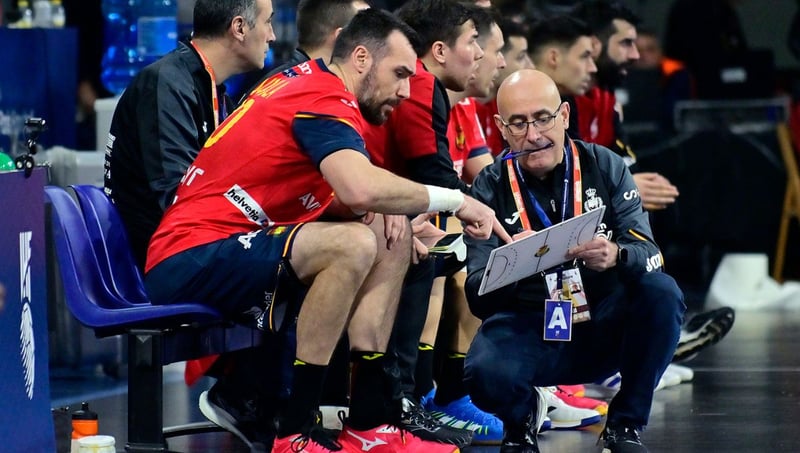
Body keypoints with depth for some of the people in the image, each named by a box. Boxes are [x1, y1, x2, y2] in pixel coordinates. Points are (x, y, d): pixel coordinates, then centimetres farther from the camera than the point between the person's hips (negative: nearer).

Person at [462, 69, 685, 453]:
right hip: (530, 331, -1)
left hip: (603, 327, 2)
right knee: (485, 374, -34)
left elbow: (649, 255, -12)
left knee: (661, 292, -28)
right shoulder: (491, 188, -5)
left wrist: (616, 255, -36)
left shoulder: (605, 167, -3)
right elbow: (478, 298, -11)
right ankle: (522, 418, 7)